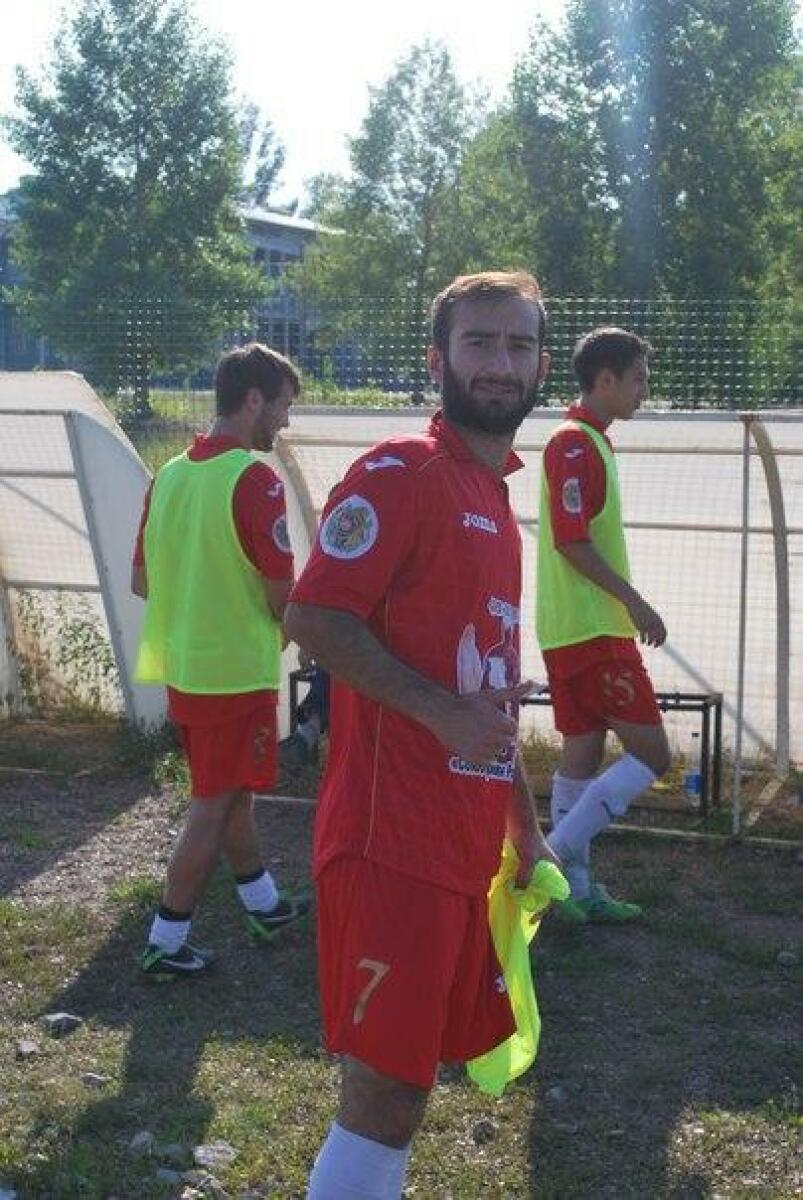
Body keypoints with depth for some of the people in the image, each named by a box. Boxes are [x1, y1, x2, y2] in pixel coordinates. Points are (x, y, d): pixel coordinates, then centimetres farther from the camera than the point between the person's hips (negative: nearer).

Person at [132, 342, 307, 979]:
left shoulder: (170, 474, 5)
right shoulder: (254, 478, -18)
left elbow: (142, 581, 10)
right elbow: (282, 593, -18)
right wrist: (283, 631, 3)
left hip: (182, 665, 8)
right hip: (238, 670, -8)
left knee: (232, 791, 21)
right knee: (216, 806, 3)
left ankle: (265, 904, 37)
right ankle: (167, 941, 9)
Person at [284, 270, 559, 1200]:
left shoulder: (496, 495, 18)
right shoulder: (399, 473, -9)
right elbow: (312, 617, -18)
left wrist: (525, 825, 23)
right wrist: (443, 713, -22)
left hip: (469, 839, 9)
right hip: (394, 839, -8)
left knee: (399, 1085, 16)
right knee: (387, 1093, -4)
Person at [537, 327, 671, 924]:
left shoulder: (589, 442, 17)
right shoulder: (575, 443, -14)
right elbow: (572, 541, -20)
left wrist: (625, 604, 20)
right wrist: (635, 602, -17)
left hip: (577, 628, 10)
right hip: (592, 629, -10)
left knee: (583, 752, 12)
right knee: (652, 752, -7)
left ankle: (578, 890, 18)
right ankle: (554, 857, -6)